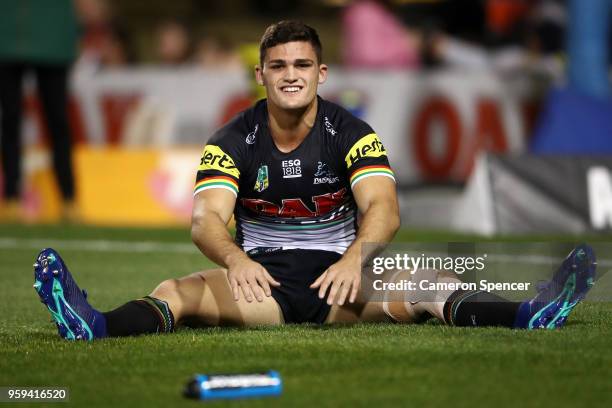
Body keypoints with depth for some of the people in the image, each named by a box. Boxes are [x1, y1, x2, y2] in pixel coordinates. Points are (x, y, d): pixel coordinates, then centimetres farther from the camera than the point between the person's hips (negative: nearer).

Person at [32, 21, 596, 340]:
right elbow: (207, 217, -15)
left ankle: (527, 315, -49)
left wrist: (355, 259, -39)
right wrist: (235, 261, -40)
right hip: (259, 276, 0)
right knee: (179, 292, -29)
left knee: (424, 283, -28)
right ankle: (93, 326, -56)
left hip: (340, 274, 0)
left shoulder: (351, 134, -2)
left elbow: (382, 207, -17)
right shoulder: (233, 141, -2)